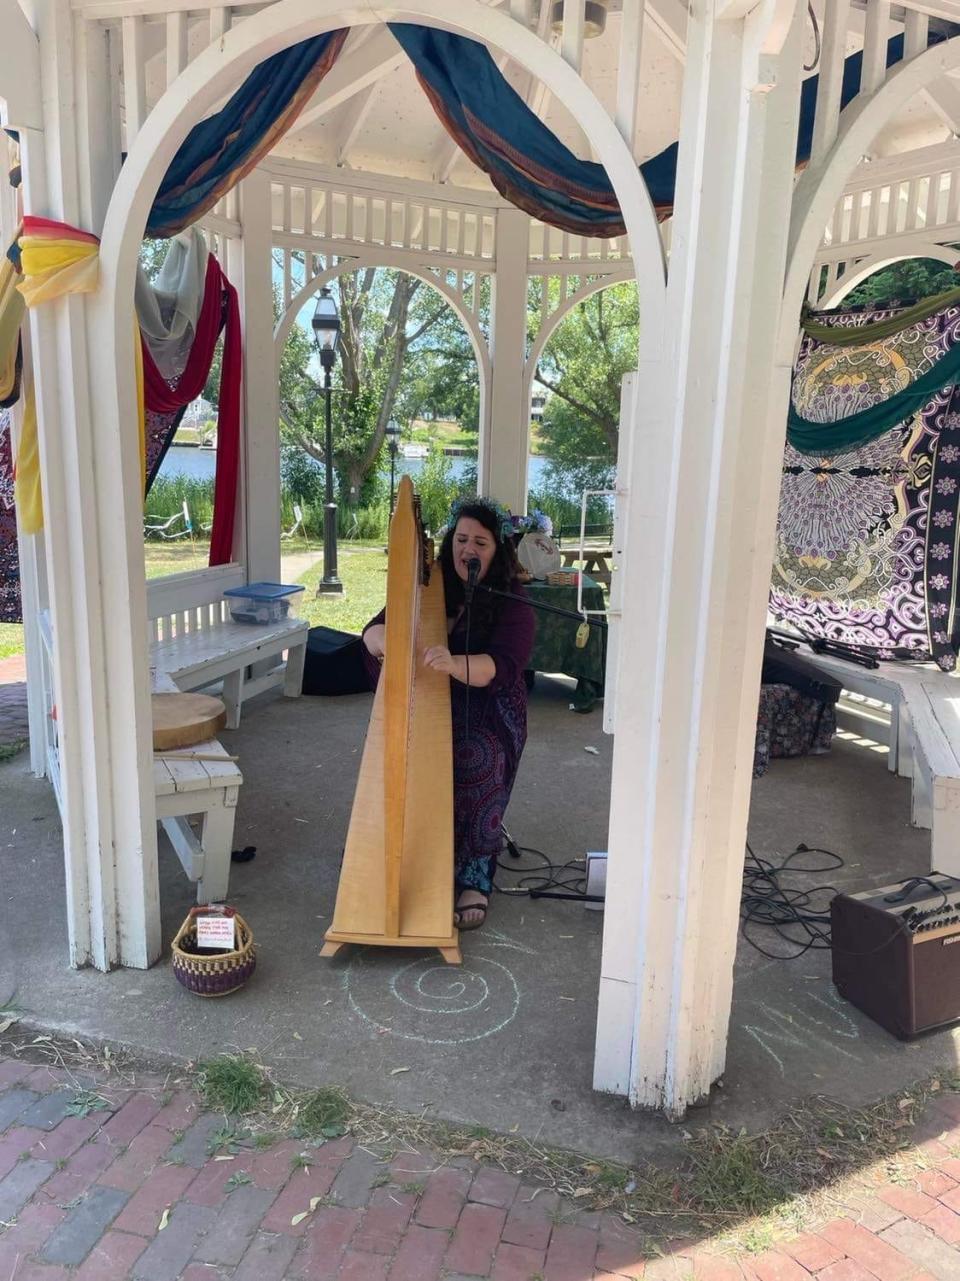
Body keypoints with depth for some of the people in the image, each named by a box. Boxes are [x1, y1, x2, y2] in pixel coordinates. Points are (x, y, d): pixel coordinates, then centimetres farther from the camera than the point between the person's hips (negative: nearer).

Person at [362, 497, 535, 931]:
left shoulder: (512, 604, -3)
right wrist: (386, 642, -29)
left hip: (487, 715, -2)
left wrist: (455, 663, -40)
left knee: (476, 763, -33)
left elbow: (500, 667, -19)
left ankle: (475, 880, -20)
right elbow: (373, 630, -2)